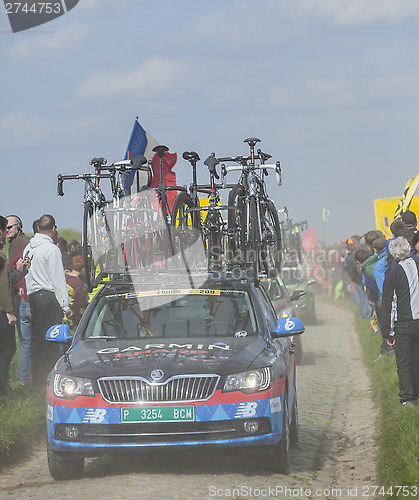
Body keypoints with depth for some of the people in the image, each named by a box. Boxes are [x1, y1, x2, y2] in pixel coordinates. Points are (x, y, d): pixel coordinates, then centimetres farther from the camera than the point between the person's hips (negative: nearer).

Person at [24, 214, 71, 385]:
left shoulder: (29, 247, 12)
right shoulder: (51, 249, -11)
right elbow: (58, 279, -12)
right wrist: (65, 305, -9)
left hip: (32, 296, 8)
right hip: (49, 297, -8)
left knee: (36, 340, 11)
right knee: (51, 341, -5)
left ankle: (36, 379, 14)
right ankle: (47, 378, -7)